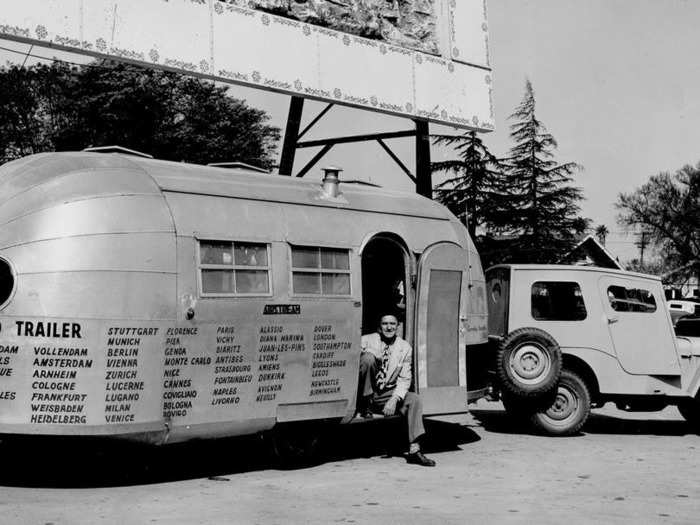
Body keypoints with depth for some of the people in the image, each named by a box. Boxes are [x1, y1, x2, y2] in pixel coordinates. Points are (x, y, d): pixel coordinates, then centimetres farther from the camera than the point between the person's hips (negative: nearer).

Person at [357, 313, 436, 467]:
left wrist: (394, 400, -17)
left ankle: (414, 450, -19)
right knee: (368, 358, -25)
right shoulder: (367, 340, -2)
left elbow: (404, 379, 0)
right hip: (365, 395, -3)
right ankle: (365, 407, -18)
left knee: (414, 400, -22)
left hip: (387, 395, 3)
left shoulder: (405, 348, 5)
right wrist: (370, 353, -30)